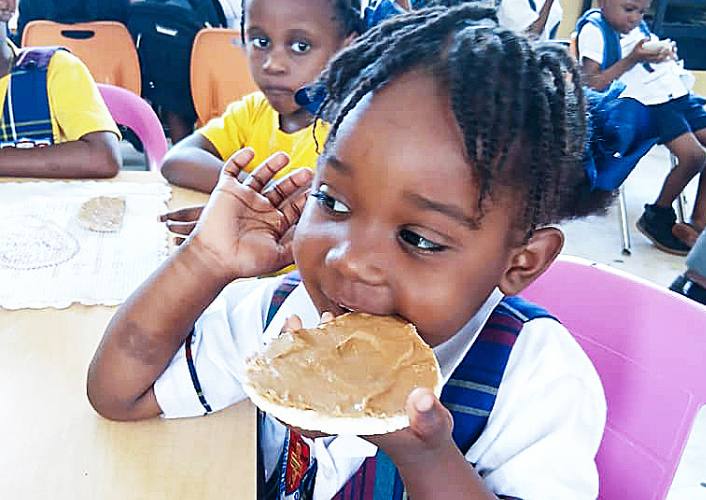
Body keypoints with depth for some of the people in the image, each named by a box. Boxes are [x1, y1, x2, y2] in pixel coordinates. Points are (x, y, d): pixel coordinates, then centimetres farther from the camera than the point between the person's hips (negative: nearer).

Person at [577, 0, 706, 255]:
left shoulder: (639, 27, 19)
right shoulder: (593, 29, -5)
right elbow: (591, 85, -14)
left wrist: (667, 55, 5)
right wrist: (633, 59, -17)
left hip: (676, 94, 9)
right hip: (647, 103, -9)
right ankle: (657, 217, 2)